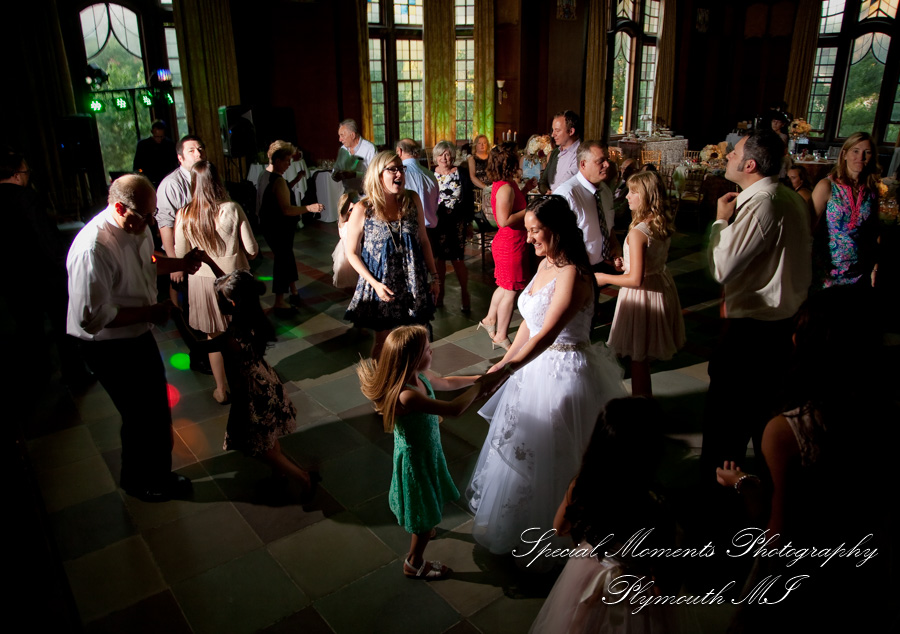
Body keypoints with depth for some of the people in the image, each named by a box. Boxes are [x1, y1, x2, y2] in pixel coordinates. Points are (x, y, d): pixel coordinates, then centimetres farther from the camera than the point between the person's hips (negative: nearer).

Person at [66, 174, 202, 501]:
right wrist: (148, 312, -26)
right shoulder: (93, 248, -31)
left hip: (139, 336, 9)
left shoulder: (137, 228, -4)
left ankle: (158, 475, 44)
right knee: (142, 416, 8)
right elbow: (92, 316, -31)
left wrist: (181, 263, 1)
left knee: (156, 409, 22)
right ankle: (139, 482, 35)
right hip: (111, 348, -9)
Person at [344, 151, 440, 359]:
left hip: (413, 285, 3)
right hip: (382, 286, -3)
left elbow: (423, 240, 7)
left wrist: (433, 275, 7)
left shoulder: (412, 201, -2)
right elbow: (351, 252, -5)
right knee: (383, 342, 10)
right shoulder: (362, 210, -12)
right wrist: (375, 283, -14)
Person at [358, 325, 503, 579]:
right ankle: (414, 564, 39)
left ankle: (422, 530, 65)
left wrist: (478, 378, 7)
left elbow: (445, 383, 11)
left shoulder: (421, 376, -12)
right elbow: (454, 409, -42)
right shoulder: (406, 396, -40)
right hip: (416, 459, -8)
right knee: (425, 513, 14)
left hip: (427, 450, 9)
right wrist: (480, 386, -29)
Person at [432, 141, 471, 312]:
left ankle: (465, 294, 11)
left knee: (457, 259, -2)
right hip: (436, 222, 2)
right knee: (438, 257, 9)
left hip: (456, 222, -2)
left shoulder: (460, 173, -1)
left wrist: (469, 222, -1)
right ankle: (439, 291, 24)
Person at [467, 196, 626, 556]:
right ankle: (518, 519, 45)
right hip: (537, 364, 9)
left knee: (547, 453, 6)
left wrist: (506, 369, -37)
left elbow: (547, 334, -32)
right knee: (522, 443, 22)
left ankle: (546, 531, 30)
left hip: (564, 372, -9)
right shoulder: (545, 264, 5)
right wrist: (507, 359, 11)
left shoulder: (572, 274, -24)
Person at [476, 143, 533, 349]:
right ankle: (501, 337, 11)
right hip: (511, 245, -10)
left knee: (505, 287, 23)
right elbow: (505, 220, -27)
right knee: (510, 291, 1)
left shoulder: (502, 184, 7)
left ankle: (489, 320, 37)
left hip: (506, 242, 10)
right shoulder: (506, 187, -23)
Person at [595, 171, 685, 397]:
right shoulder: (664, 226, 1)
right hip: (662, 287, 9)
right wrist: (626, 263, 25)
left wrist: (605, 278, -12)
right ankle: (645, 396, 36)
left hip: (642, 294, -8)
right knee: (643, 356, 22)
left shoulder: (637, 233, -25)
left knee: (637, 358, 6)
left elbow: (636, 279, -27)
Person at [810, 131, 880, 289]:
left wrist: (875, 267, 8)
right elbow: (810, 227, -10)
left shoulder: (872, 191, 3)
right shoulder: (827, 186, -9)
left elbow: (873, 232, 12)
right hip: (828, 269, -4)